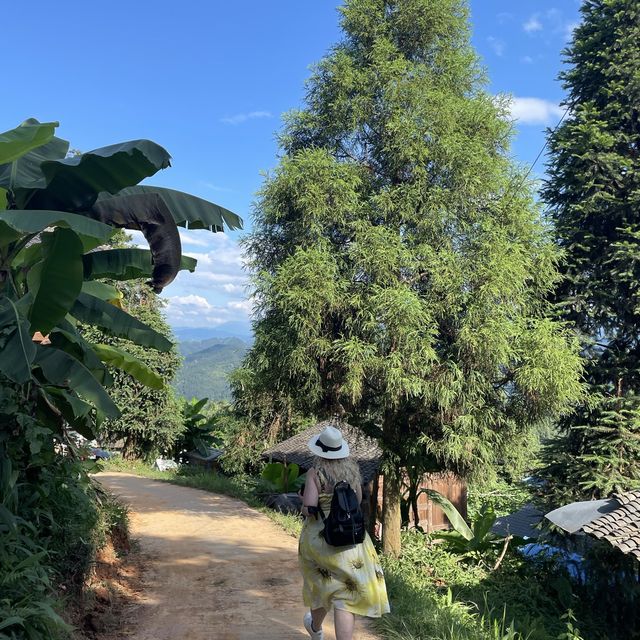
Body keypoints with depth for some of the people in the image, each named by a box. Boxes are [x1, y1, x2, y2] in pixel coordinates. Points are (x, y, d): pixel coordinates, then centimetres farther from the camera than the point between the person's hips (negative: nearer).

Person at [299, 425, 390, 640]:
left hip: (319, 536, -1)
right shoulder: (352, 469, -1)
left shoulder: (315, 473, -13)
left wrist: (304, 507, 2)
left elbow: (309, 508, -20)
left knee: (322, 581, 22)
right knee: (347, 592, 1)